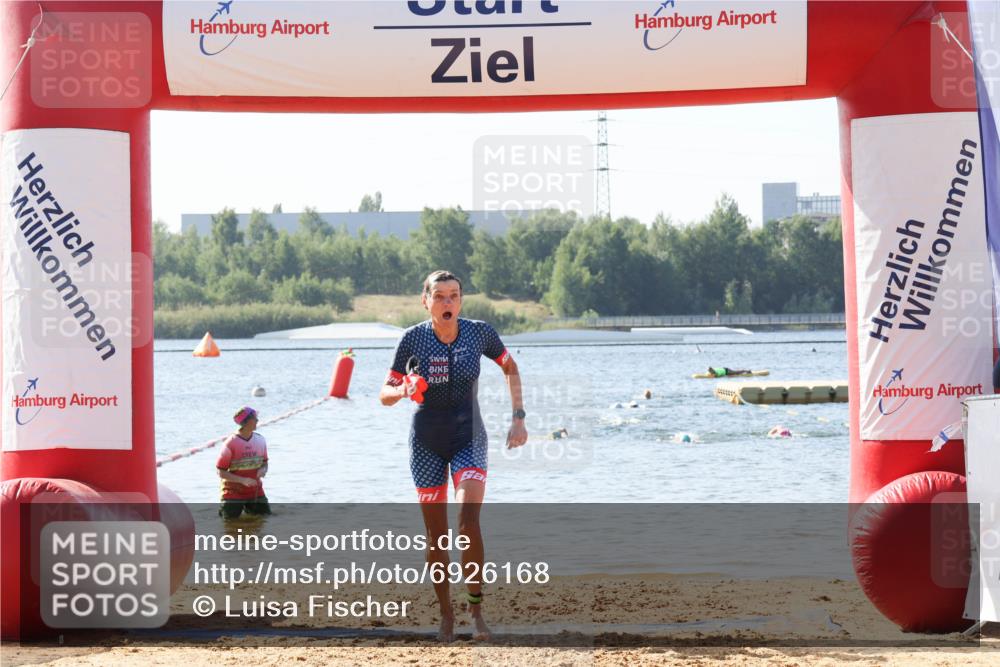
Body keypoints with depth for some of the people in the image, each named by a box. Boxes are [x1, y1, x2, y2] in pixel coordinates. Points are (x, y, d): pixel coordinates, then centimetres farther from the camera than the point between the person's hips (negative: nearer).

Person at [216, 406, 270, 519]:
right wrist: (242, 480, -25)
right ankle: (224, 508, 29)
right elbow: (221, 472, -15)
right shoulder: (230, 444, -19)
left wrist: (263, 470, -12)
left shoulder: (260, 440, -2)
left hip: (255, 490, 5)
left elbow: (264, 462, 12)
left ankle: (247, 507, 31)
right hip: (234, 491, -5)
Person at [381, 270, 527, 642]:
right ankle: (446, 615, 16)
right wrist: (405, 391, -27)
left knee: (468, 520, -21)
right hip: (427, 443, 1)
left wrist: (518, 417, 5)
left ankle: (476, 607, -9)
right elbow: (385, 395, -4)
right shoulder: (412, 339, -10)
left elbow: (510, 368, 11)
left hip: (469, 438, -1)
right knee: (436, 534, 2)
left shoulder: (479, 333, -8)